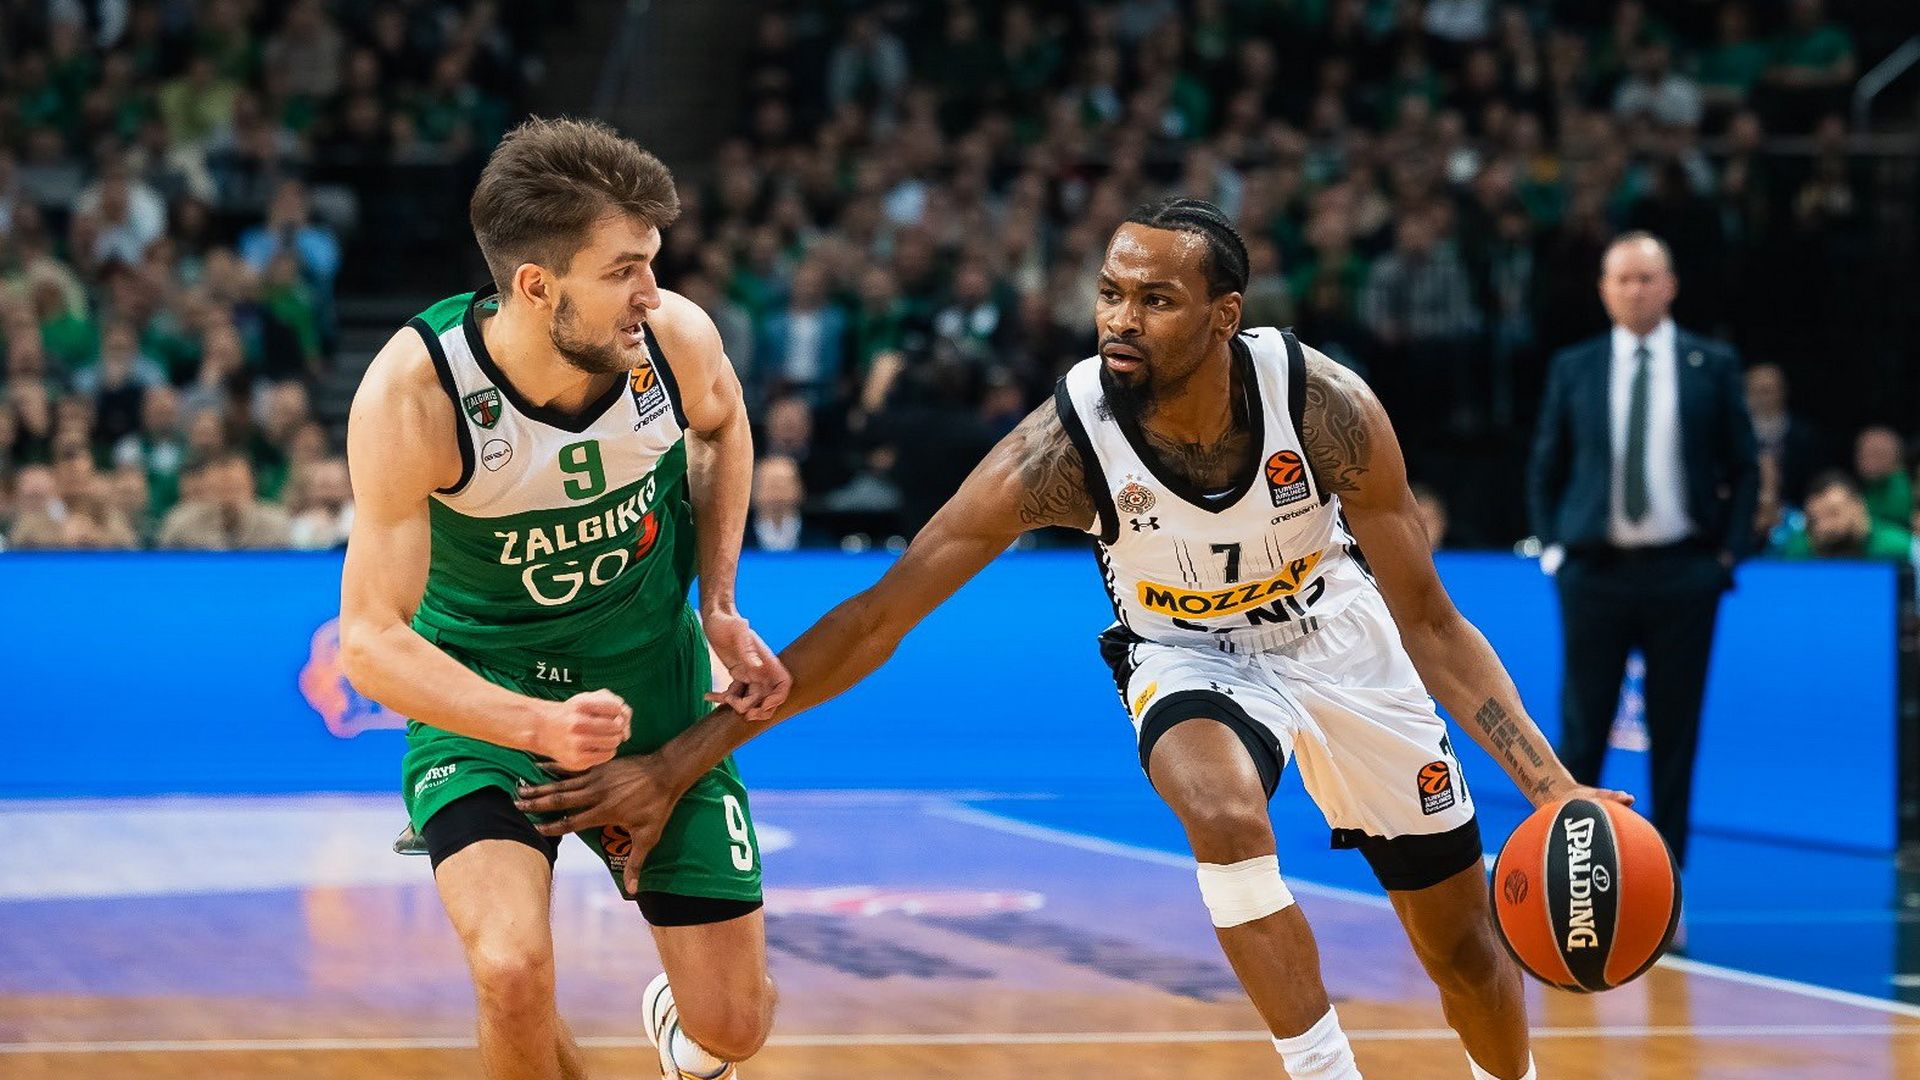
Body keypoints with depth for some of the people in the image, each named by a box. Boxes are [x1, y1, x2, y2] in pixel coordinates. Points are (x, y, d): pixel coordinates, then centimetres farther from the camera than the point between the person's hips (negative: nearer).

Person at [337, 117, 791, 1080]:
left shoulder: (675, 339, -19)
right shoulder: (414, 396, -29)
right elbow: (371, 643, -27)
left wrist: (721, 608, 0)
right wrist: (539, 728, -41)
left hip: (654, 680, 3)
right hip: (483, 695, -3)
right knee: (514, 975, -29)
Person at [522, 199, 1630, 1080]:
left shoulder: (1325, 405, -30)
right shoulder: (1066, 445, -32)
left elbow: (1428, 617, -18)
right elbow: (877, 618, -30)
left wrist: (1551, 782, -28)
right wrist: (680, 759, -33)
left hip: (1334, 636, 1)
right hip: (1186, 653, -1)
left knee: (1466, 945, 8)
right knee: (1224, 812, -36)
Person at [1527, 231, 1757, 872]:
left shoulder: (1712, 366, 5)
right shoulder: (1573, 369, 7)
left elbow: (1744, 469, 7)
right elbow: (1545, 470, 13)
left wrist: (1730, 552, -1)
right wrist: (1552, 547, 3)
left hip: (1683, 576, 0)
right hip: (1595, 572, 0)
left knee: (1675, 733, 2)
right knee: (1582, 729, 0)